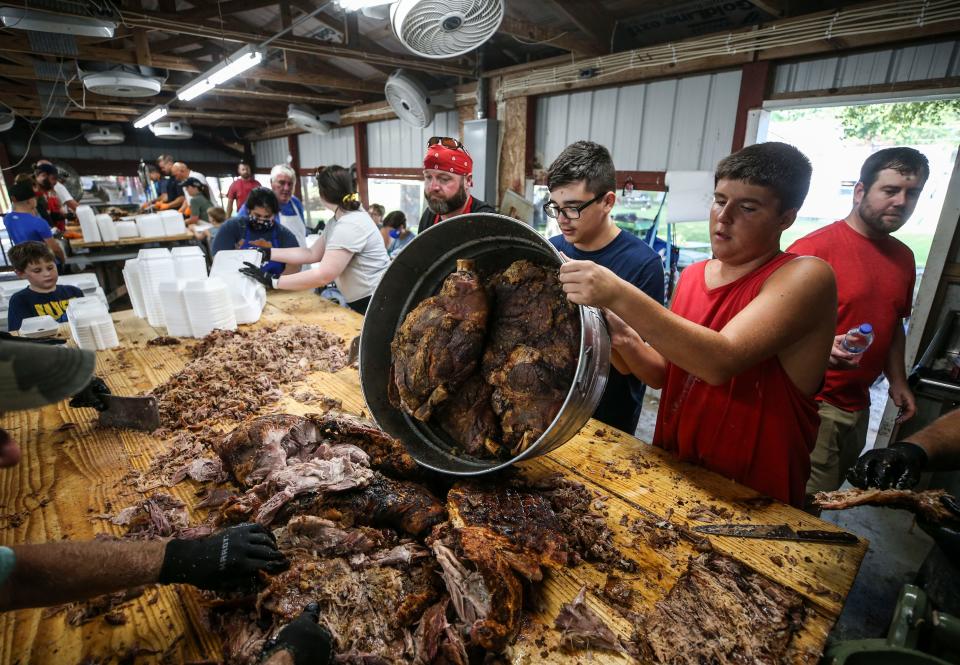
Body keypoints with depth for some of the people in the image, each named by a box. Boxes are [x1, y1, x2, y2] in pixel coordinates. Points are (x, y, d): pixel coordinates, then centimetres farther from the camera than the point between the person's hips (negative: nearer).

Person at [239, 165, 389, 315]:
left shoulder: (351, 226, -24)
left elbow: (323, 276, -27)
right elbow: (312, 254, 11)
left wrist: (271, 281, -22)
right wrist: (268, 253, 5)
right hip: (362, 302, 9)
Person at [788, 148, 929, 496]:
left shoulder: (903, 258, 11)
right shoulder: (815, 247, -14)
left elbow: (894, 324, 21)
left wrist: (897, 380, 15)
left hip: (858, 406, 8)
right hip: (812, 405, -8)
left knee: (828, 499, 19)